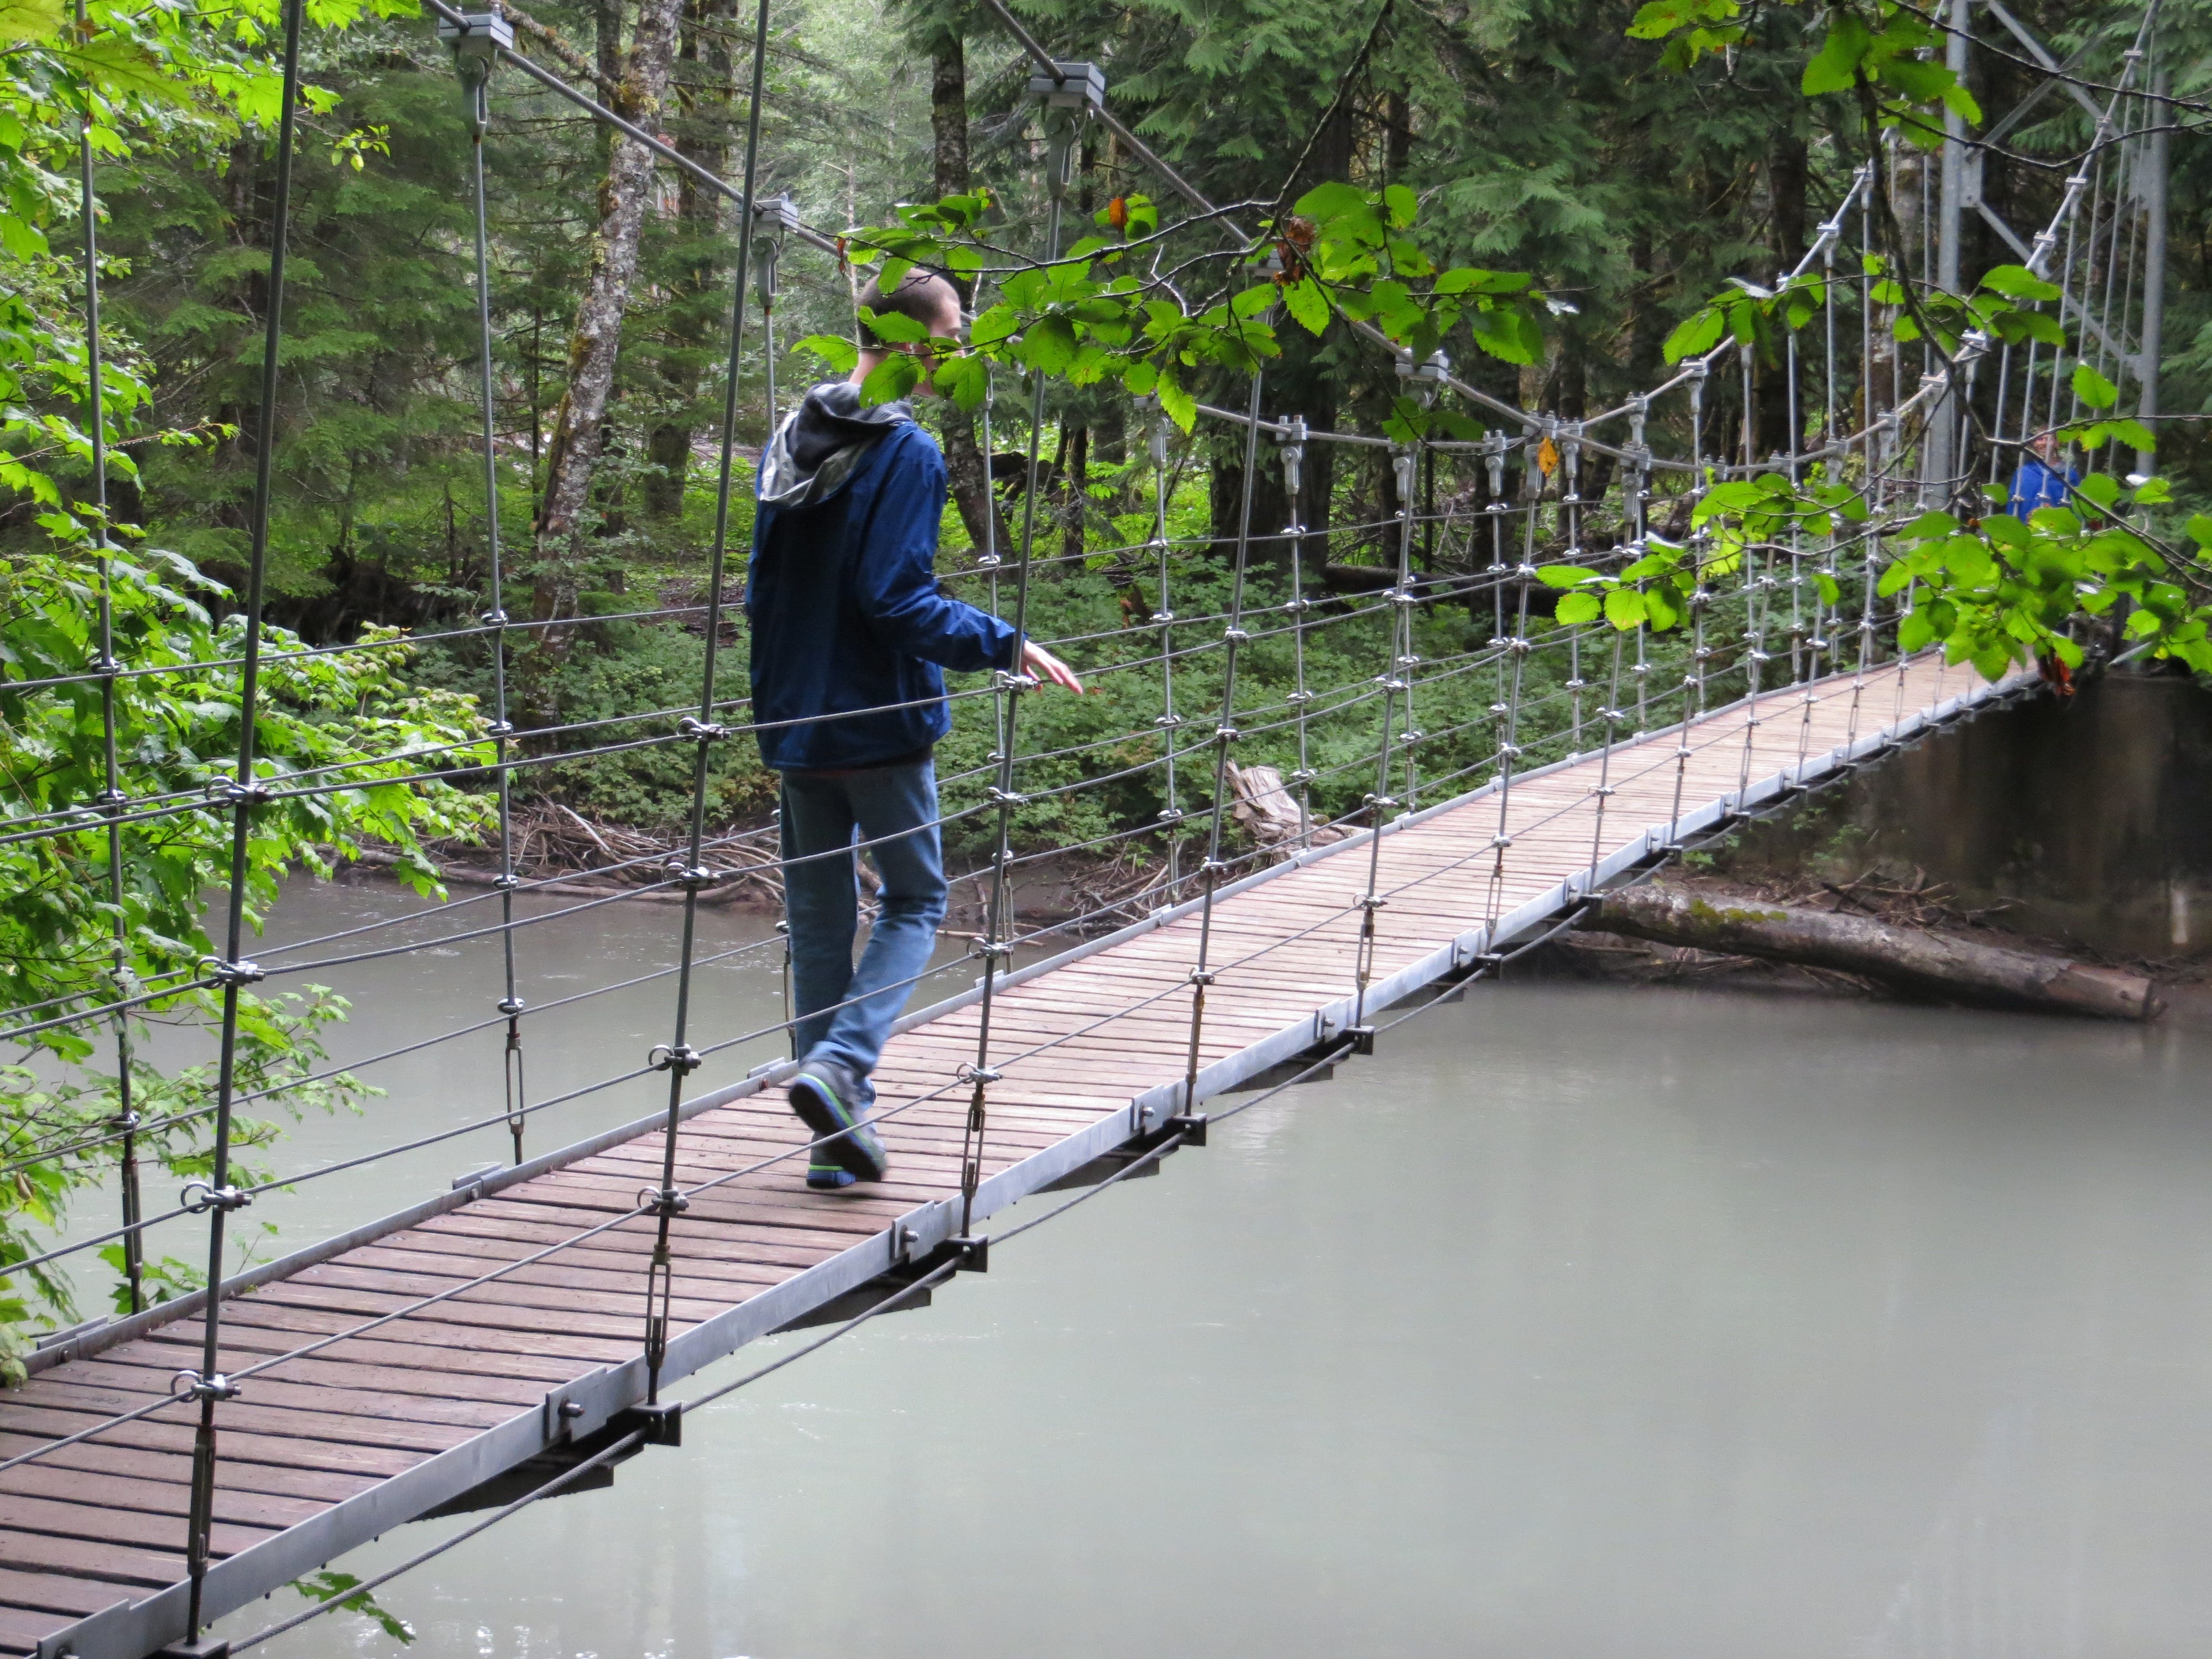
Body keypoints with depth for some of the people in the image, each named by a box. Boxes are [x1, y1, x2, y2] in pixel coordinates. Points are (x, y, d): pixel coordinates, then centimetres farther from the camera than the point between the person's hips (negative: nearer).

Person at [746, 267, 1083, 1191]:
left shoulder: (788, 443, 10)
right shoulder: (905, 453, -14)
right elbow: (898, 599, -20)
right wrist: (1006, 647, -16)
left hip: (794, 727, 7)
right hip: (879, 725, -7)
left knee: (818, 917, 10)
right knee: (915, 901, 8)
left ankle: (836, 1134, 12)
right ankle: (839, 1064, -13)